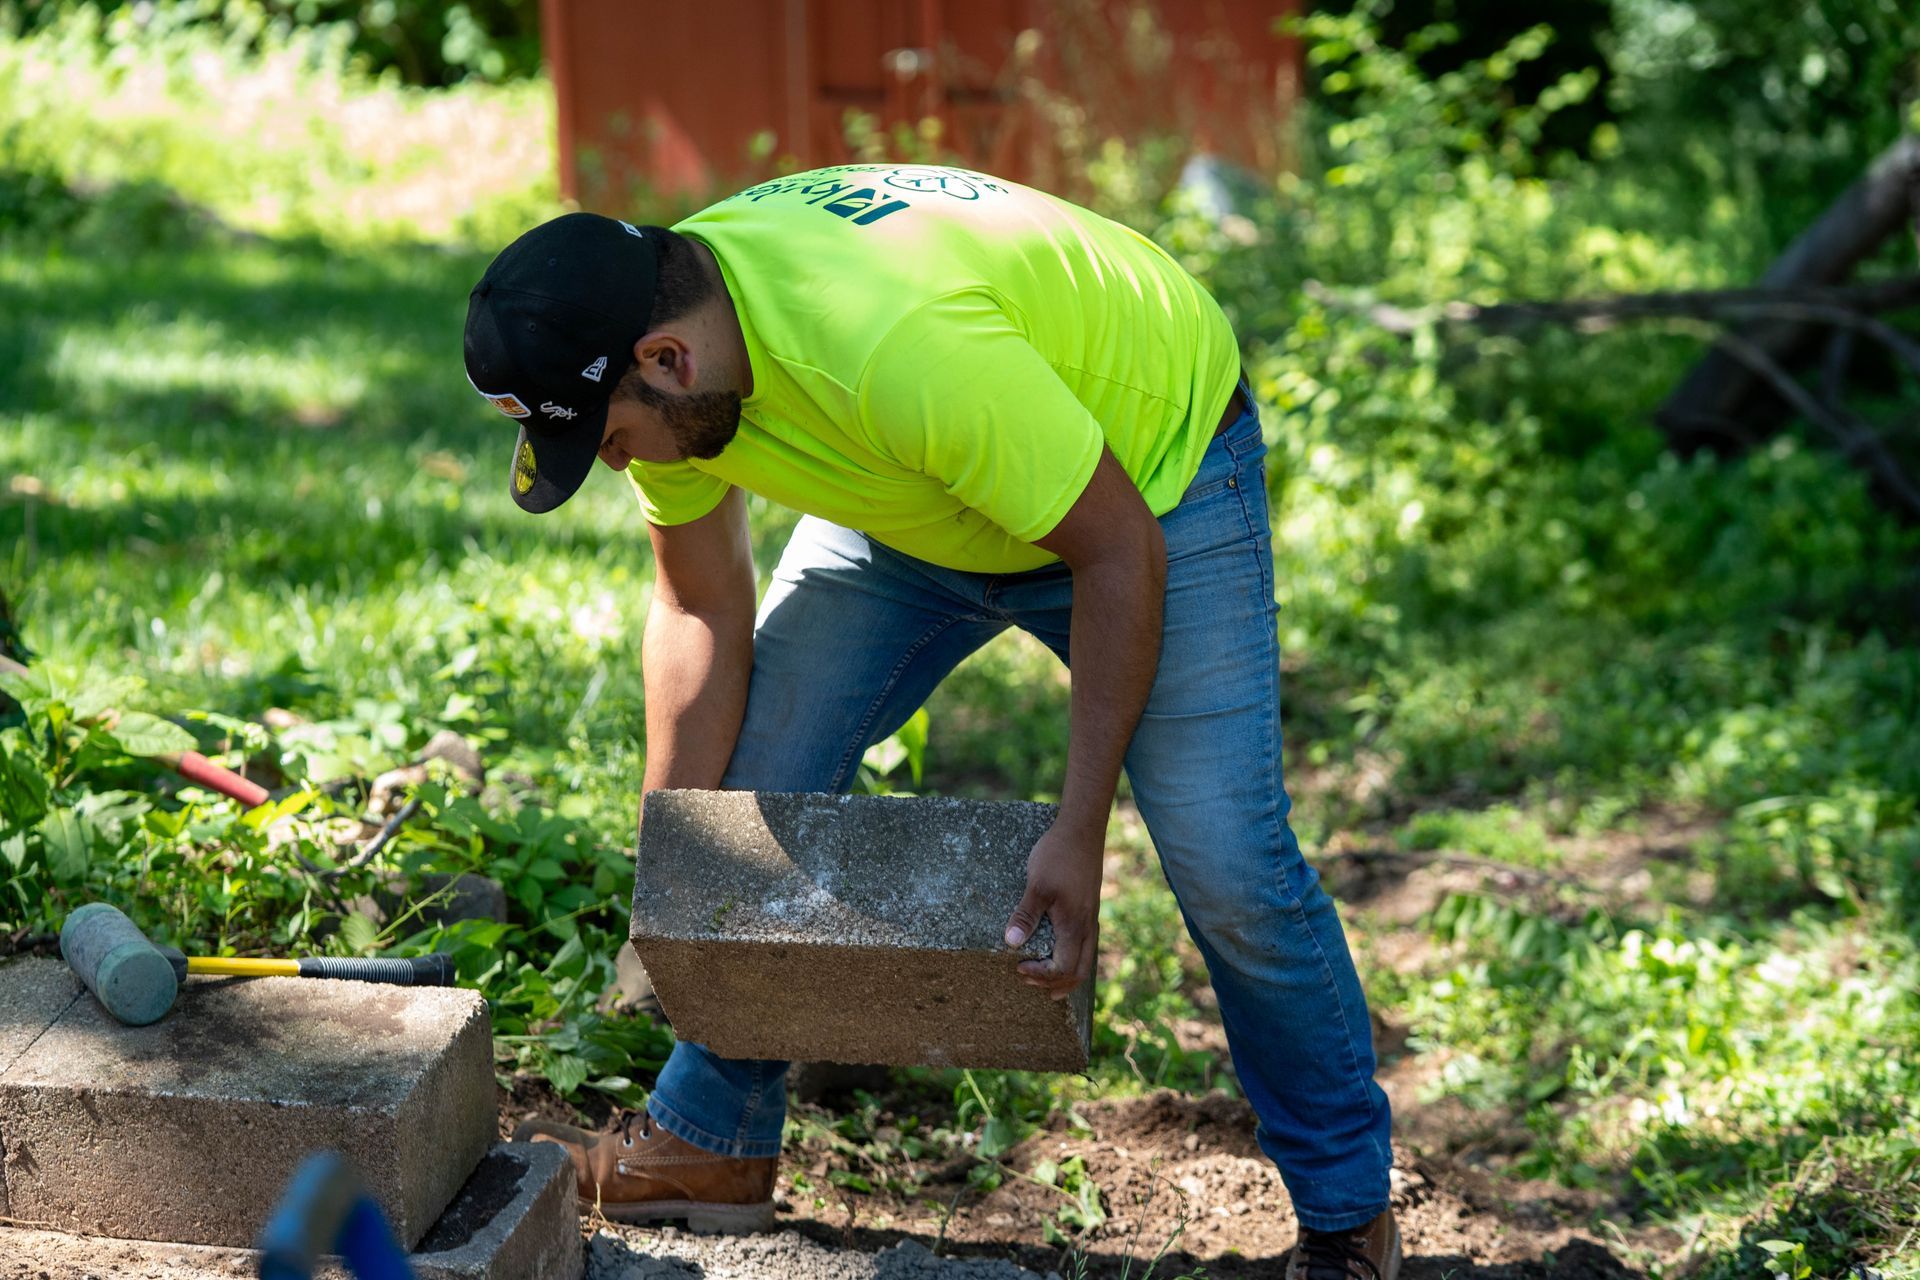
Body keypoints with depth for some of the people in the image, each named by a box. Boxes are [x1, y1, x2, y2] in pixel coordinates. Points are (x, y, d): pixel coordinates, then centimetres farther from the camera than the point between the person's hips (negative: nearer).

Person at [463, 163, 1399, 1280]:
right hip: (913, 503, 7)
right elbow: (701, 610, -6)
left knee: (1224, 859, -13)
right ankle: (713, 1143, 17)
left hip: (1151, 464, -6)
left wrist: (1081, 832, -29)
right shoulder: (660, 362, -20)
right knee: (755, 780, 0)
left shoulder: (903, 349, -43)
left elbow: (1120, 554, -32)